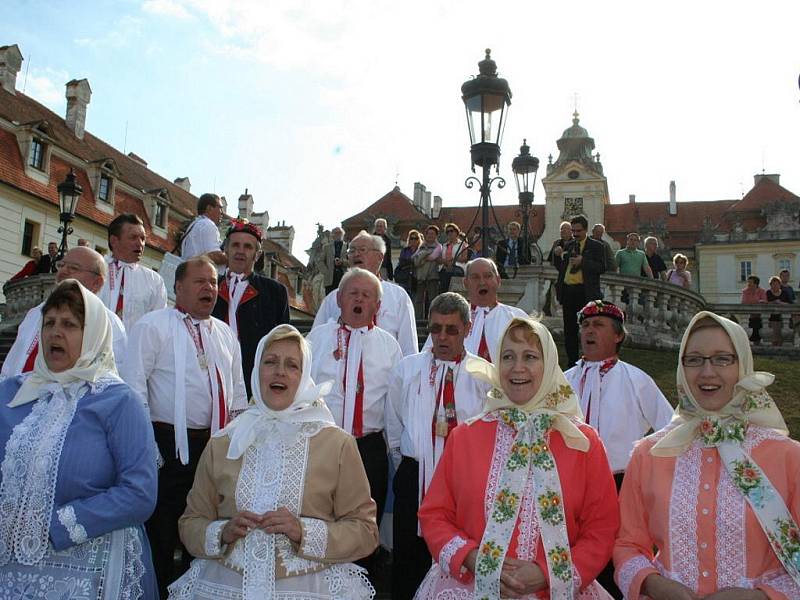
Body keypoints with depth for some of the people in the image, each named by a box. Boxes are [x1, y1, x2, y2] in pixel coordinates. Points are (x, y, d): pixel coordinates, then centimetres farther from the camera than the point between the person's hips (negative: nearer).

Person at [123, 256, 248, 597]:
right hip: (169, 446, -5)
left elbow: (237, 390, 19)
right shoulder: (152, 326, -4)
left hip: (216, 446, 6)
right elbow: (135, 386, -10)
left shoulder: (225, 333, 14)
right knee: (162, 532, 3)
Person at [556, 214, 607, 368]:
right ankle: (572, 362, 20)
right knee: (569, 329, 10)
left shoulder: (596, 246, 1)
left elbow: (602, 268, -10)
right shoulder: (568, 245, 16)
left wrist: (583, 261, -17)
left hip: (586, 292, -5)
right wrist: (559, 256, 4)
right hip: (568, 291, 5)